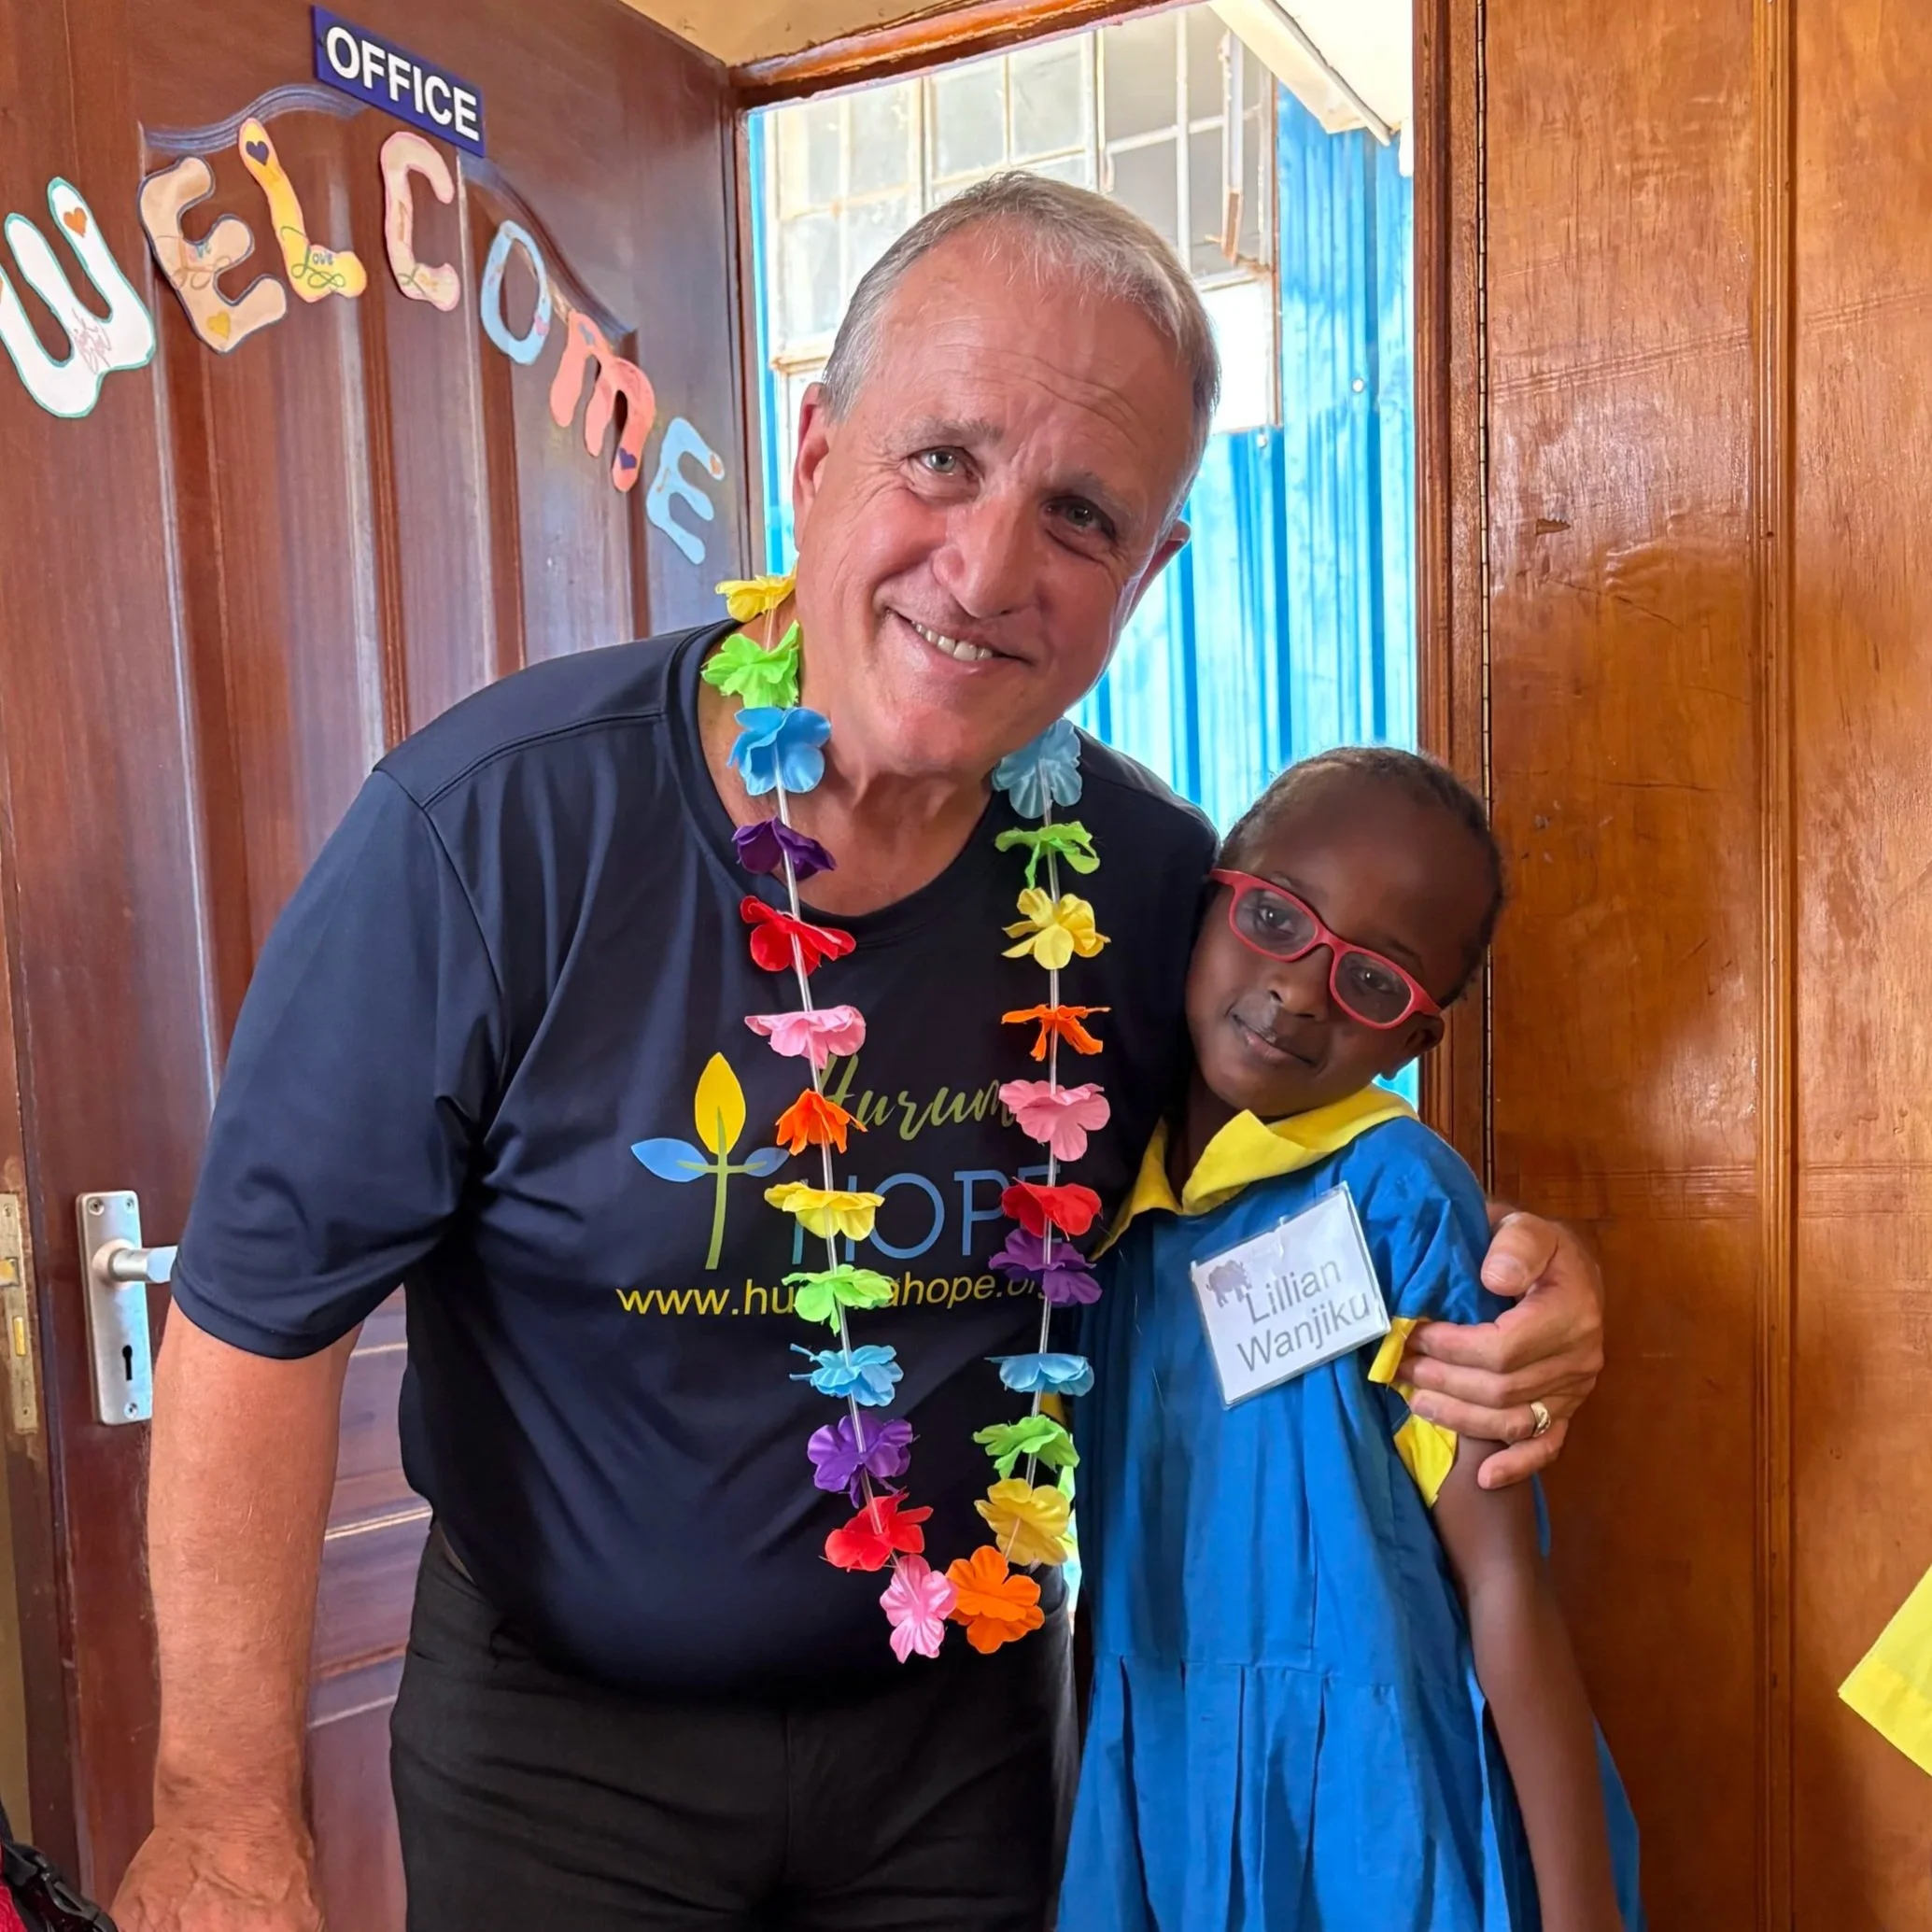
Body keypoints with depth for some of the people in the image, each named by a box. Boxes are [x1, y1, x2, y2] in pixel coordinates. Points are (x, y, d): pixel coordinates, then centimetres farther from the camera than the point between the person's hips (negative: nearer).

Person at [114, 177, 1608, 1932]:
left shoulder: (1151, 883, -14)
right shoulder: (492, 826, -24)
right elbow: (266, 1301, -17)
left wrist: (1492, 1308, -17)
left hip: (964, 1716, 3)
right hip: (554, 1725, -2)